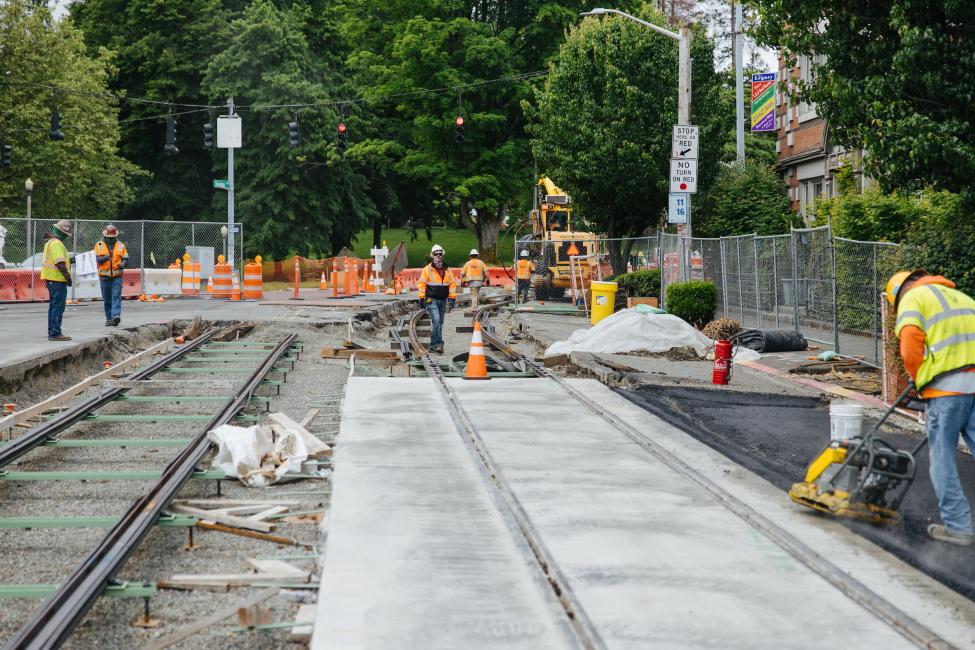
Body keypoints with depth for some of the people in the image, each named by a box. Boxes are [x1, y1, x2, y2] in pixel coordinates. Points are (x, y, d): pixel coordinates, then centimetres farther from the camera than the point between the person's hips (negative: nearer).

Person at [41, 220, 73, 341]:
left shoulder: (50, 241, 17)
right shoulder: (57, 243, -17)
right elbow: (59, 263, -23)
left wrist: (69, 260, 19)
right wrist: (68, 276, -20)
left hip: (51, 280, 11)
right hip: (57, 279, -11)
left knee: (53, 306, 16)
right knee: (58, 307, -8)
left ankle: (52, 332, 21)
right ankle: (55, 333, -9)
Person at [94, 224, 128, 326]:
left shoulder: (120, 245, 6)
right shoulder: (99, 245, 4)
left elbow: (125, 259, 4)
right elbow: (98, 259, -6)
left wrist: (122, 264, -19)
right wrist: (105, 258, -27)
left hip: (117, 276, -1)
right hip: (104, 276, 1)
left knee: (116, 296, -14)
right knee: (107, 299, 6)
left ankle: (116, 316, -25)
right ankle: (109, 319, 13)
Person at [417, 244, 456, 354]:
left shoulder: (447, 270, 9)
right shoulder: (427, 269, -3)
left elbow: (452, 284, 13)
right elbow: (421, 284, -2)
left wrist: (452, 298, 5)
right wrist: (422, 298, -7)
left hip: (443, 300, 5)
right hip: (432, 300, -5)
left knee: (439, 323, 8)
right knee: (436, 321, -19)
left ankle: (433, 346, 16)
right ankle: (439, 344, -22)